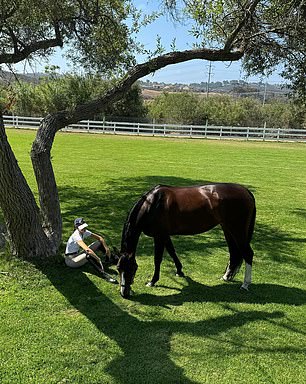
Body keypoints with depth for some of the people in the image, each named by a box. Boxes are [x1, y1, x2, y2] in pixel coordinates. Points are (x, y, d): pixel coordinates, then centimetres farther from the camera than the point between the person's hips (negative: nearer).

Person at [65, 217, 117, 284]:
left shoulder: (84, 232, -5)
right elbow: (87, 249, -40)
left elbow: (99, 238, 2)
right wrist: (98, 259, -38)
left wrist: (106, 248, -10)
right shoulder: (76, 236, -29)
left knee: (99, 243, 0)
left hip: (78, 253, 9)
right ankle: (103, 273, -41)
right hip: (71, 260, -9)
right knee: (89, 255, -39)